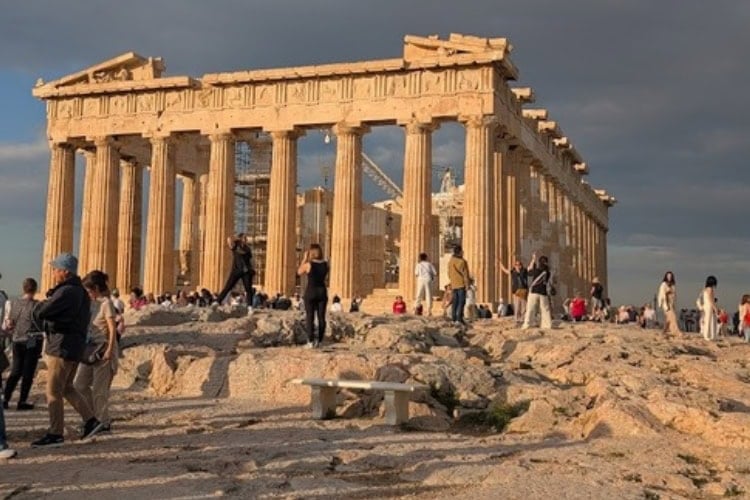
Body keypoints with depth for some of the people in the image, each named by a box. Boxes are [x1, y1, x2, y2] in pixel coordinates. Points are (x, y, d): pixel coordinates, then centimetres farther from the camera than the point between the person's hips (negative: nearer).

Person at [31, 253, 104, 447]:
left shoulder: (66, 292, -18)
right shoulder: (80, 291, 15)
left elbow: (40, 312, -20)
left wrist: (39, 306, 1)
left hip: (62, 347, -10)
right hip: (75, 345, 10)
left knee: (53, 392, -1)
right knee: (66, 388, 19)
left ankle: (55, 434, 5)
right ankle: (90, 420, 17)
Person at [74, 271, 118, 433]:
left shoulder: (106, 303, -11)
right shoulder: (93, 303, 12)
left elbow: (113, 329, -16)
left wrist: (109, 351, -21)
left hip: (103, 350, -9)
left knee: (99, 388, -3)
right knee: (79, 384, 9)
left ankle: (103, 423, 8)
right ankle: (95, 416, 20)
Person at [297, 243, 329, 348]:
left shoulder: (308, 264, -11)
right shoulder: (325, 264, 1)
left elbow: (299, 272, 7)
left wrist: (304, 259, 8)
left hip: (311, 292, -4)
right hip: (322, 292, 4)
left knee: (310, 317, 1)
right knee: (321, 317, 6)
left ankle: (311, 341, -2)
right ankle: (319, 341, 7)